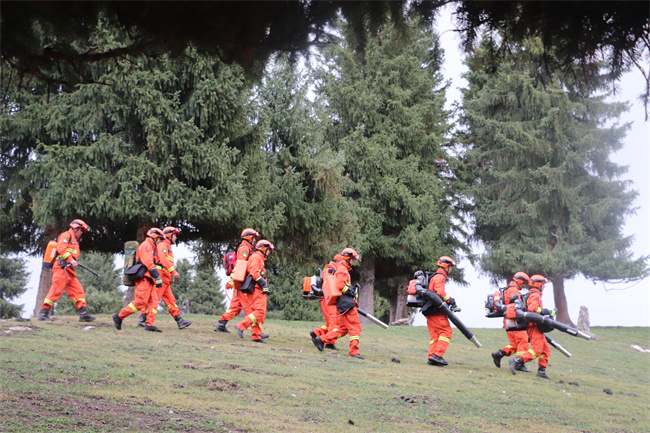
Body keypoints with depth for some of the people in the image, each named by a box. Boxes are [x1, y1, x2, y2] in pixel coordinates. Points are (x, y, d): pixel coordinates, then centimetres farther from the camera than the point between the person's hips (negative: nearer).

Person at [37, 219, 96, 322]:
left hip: (69, 271, 10)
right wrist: (71, 260, -20)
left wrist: (74, 263, 5)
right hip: (61, 268, -10)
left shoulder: (75, 241, 31)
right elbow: (60, 248, -14)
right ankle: (43, 313, -10)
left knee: (78, 291, 2)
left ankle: (83, 313, -2)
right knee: (56, 290, -14)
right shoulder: (67, 235, 2)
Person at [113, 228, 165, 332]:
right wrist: (157, 277, -22)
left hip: (148, 280, 11)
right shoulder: (146, 245, -5)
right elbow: (148, 263, -17)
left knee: (153, 301, 2)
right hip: (144, 278, -11)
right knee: (140, 302, -14)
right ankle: (119, 316, -6)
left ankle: (150, 324, -3)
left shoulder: (151, 248, 27)